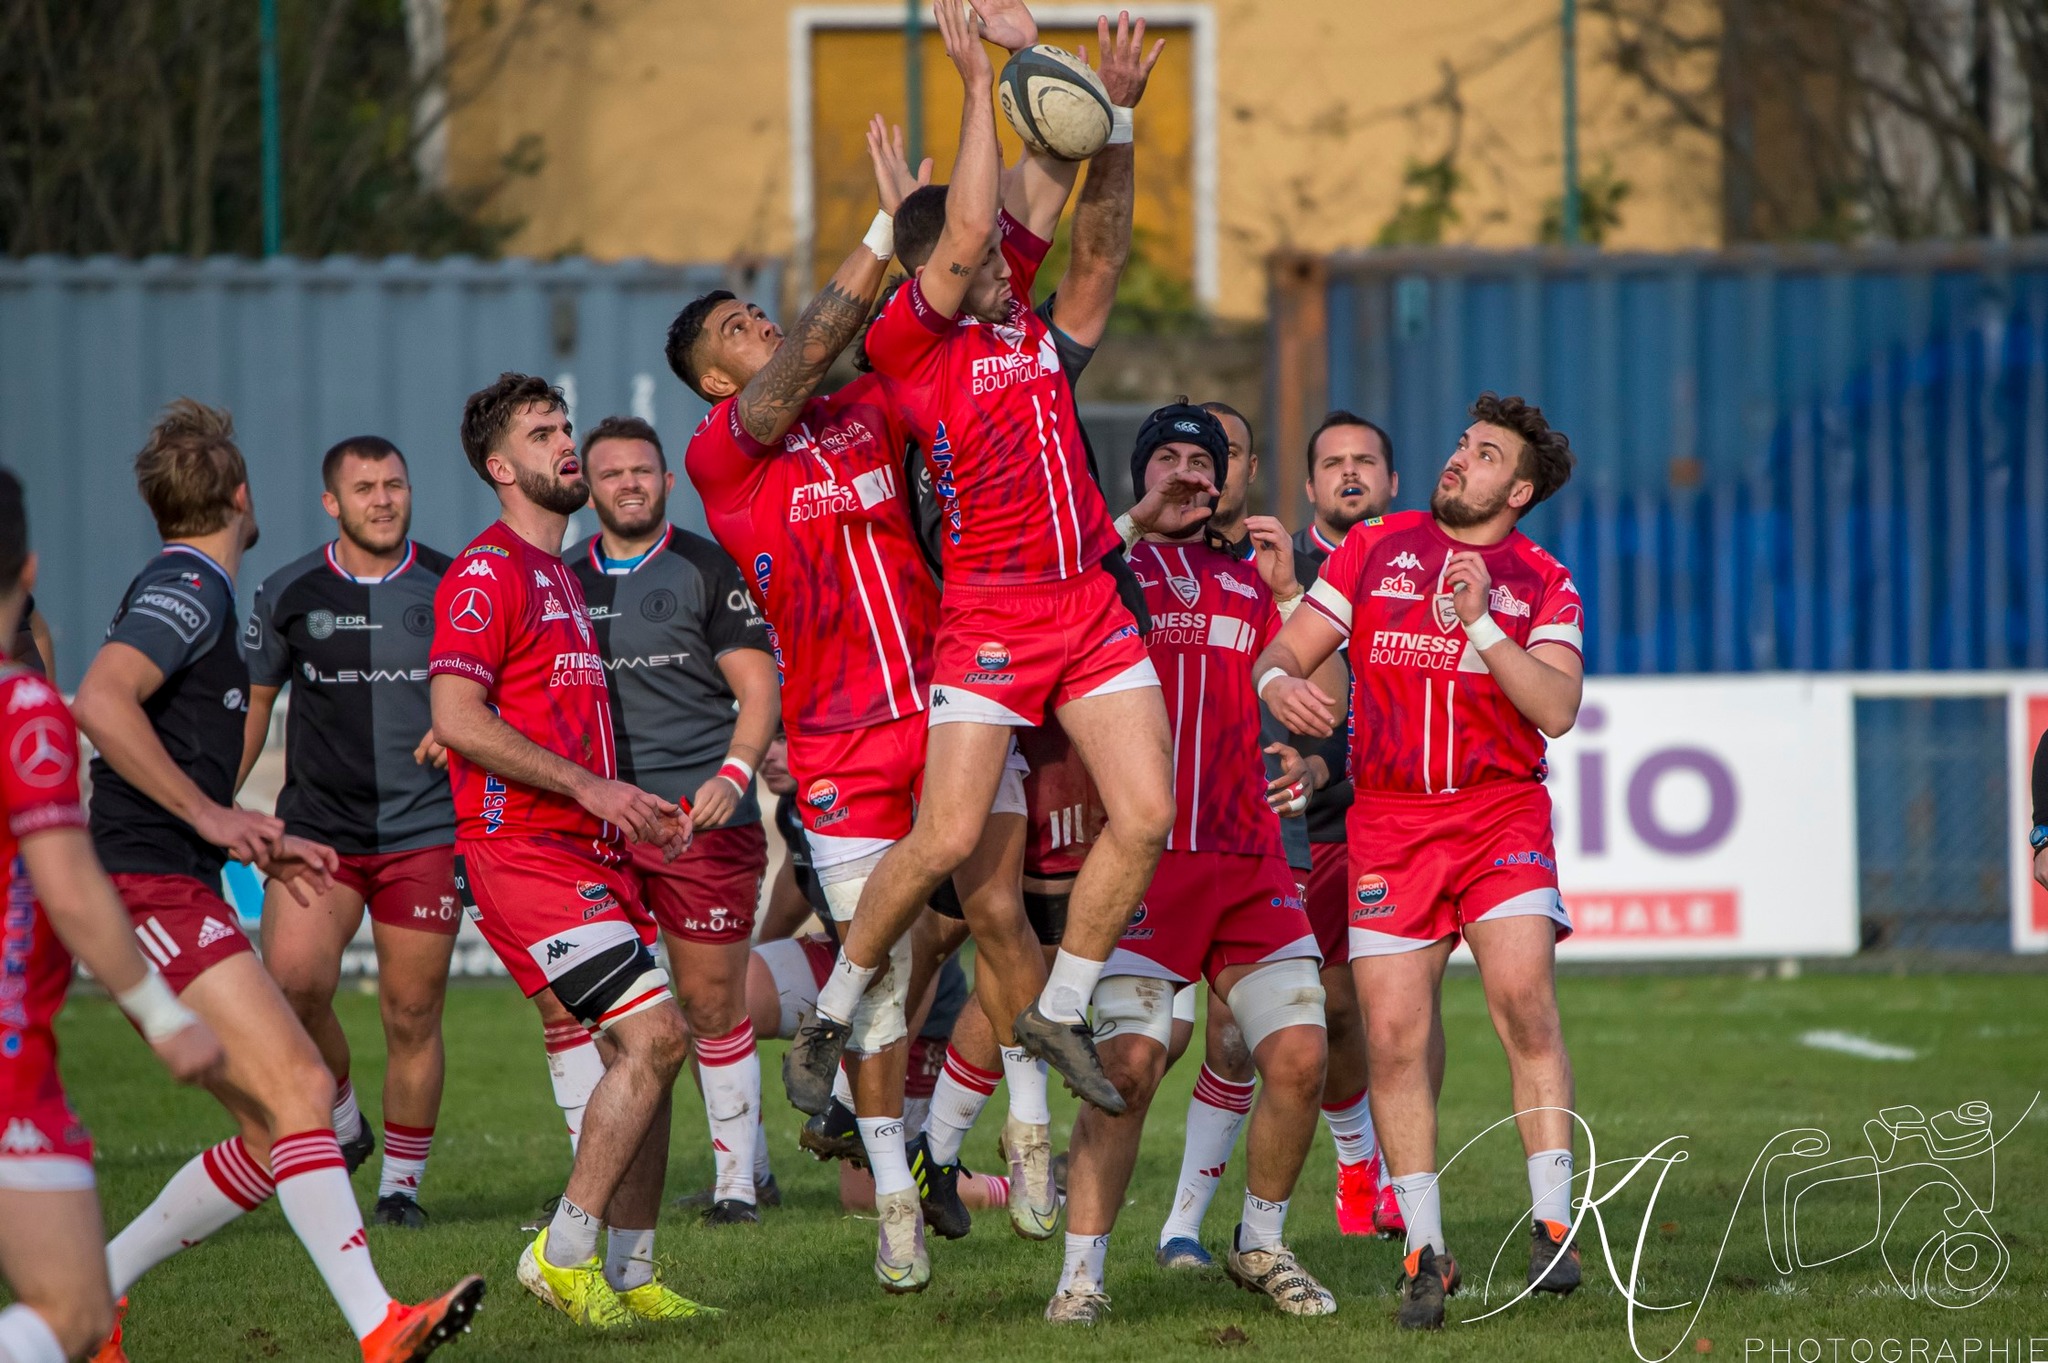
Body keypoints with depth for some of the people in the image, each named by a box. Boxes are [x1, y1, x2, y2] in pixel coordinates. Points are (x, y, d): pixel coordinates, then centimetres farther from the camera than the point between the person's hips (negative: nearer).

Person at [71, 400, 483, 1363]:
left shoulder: (185, 590, 23)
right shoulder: (189, 589, -9)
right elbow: (102, 704, -25)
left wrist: (260, 846, 25)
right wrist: (214, 818, -21)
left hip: (172, 891, 10)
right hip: (151, 889, -10)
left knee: (274, 1135, 6)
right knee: (297, 1087, -19)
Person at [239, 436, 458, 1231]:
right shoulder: (288, 595, 2)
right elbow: (252, 703, 12)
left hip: (422, 830, 0)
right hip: (317, 827, 0)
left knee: (411, 1018, 1)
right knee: (292, 981, -18)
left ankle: (402, 1185, 17)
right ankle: (339, 1119, 9)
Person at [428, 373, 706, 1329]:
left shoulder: (558, 575, 22)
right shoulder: (488, 571, -9)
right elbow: (456, 718, -19)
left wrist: (628, 809, 17)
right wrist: (590, 786, -20)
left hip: (587, 854, 10)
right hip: (521, 850, -10)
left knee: (644, 1052, 7)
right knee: (655, 1034, -18)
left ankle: (629, 1276, 13)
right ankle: (564, 1252, -12)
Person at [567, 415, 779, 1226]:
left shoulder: (707, 571, 1)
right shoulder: (564, 581, 13)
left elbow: (759, 688, -2)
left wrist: (735, 771, -18)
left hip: (704, 817, -3)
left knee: (712, 1005, 0)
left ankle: (736, 1181, 10)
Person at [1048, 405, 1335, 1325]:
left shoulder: (1249, 586, 21)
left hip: (1247, 860, 4)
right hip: (1142, 860, -4)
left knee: (1298, 1056, -5)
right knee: (1128, 1066, -15)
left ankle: (1261, 1245, 16)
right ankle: (1081, 1276, -5)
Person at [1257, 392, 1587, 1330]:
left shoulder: (1541, 585, 6)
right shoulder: (1375, 548, 11)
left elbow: (1557, 707, -8)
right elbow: (1286, 648, 10)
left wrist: (1480, 624, -18)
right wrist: (1279, 683, -14)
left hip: (1501, 815, -2)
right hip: (1387, 821, 2)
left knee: (1525, 1003, -19)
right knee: (1393, 1034, -6)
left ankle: (1553, 1226, -13)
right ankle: (1425, 1254, 3)